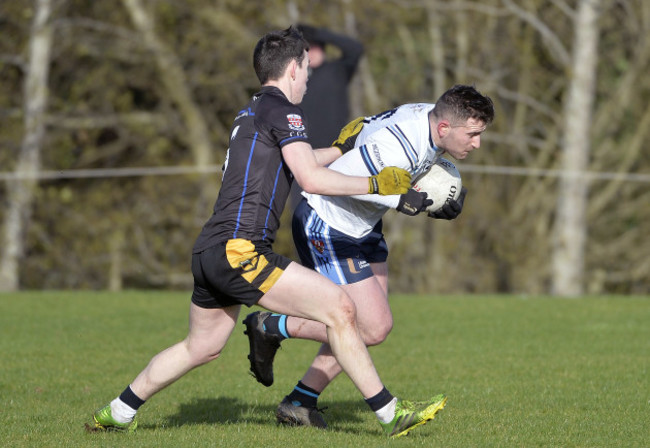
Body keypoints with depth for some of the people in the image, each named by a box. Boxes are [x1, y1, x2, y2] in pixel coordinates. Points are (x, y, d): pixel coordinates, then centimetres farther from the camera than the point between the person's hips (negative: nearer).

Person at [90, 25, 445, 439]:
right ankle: (390, 413, -11)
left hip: (210, 251, 10)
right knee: (340, 307, -11)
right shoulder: (281, 109, -6)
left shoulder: (251, 113, 22)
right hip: (239, 251, -10)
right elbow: (311, 178, -15)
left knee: (201, 348, 26)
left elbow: (297, 162, 42)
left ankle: (118, 412, 35)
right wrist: (375, 184, -7)